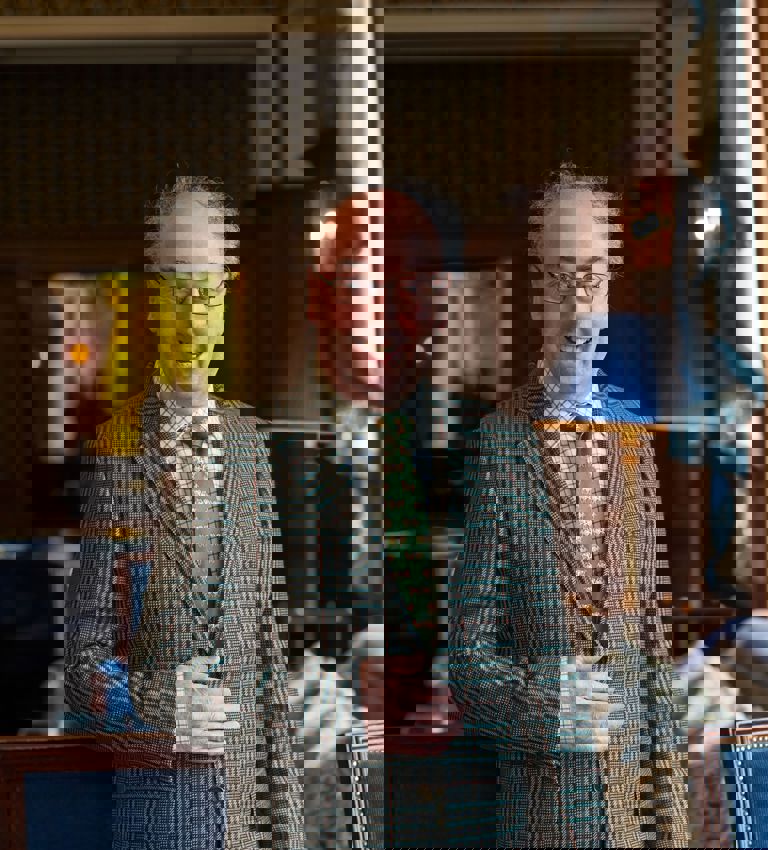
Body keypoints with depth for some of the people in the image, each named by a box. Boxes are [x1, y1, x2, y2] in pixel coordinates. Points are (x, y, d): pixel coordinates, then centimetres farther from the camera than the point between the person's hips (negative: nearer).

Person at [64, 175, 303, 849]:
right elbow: (85, 660, -7)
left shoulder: (249, 441, 7)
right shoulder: (119, 450, -8)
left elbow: (270, 632, 10)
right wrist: (161, 708, -26)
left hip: (247, 789, 4)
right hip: (156, 789, -4)